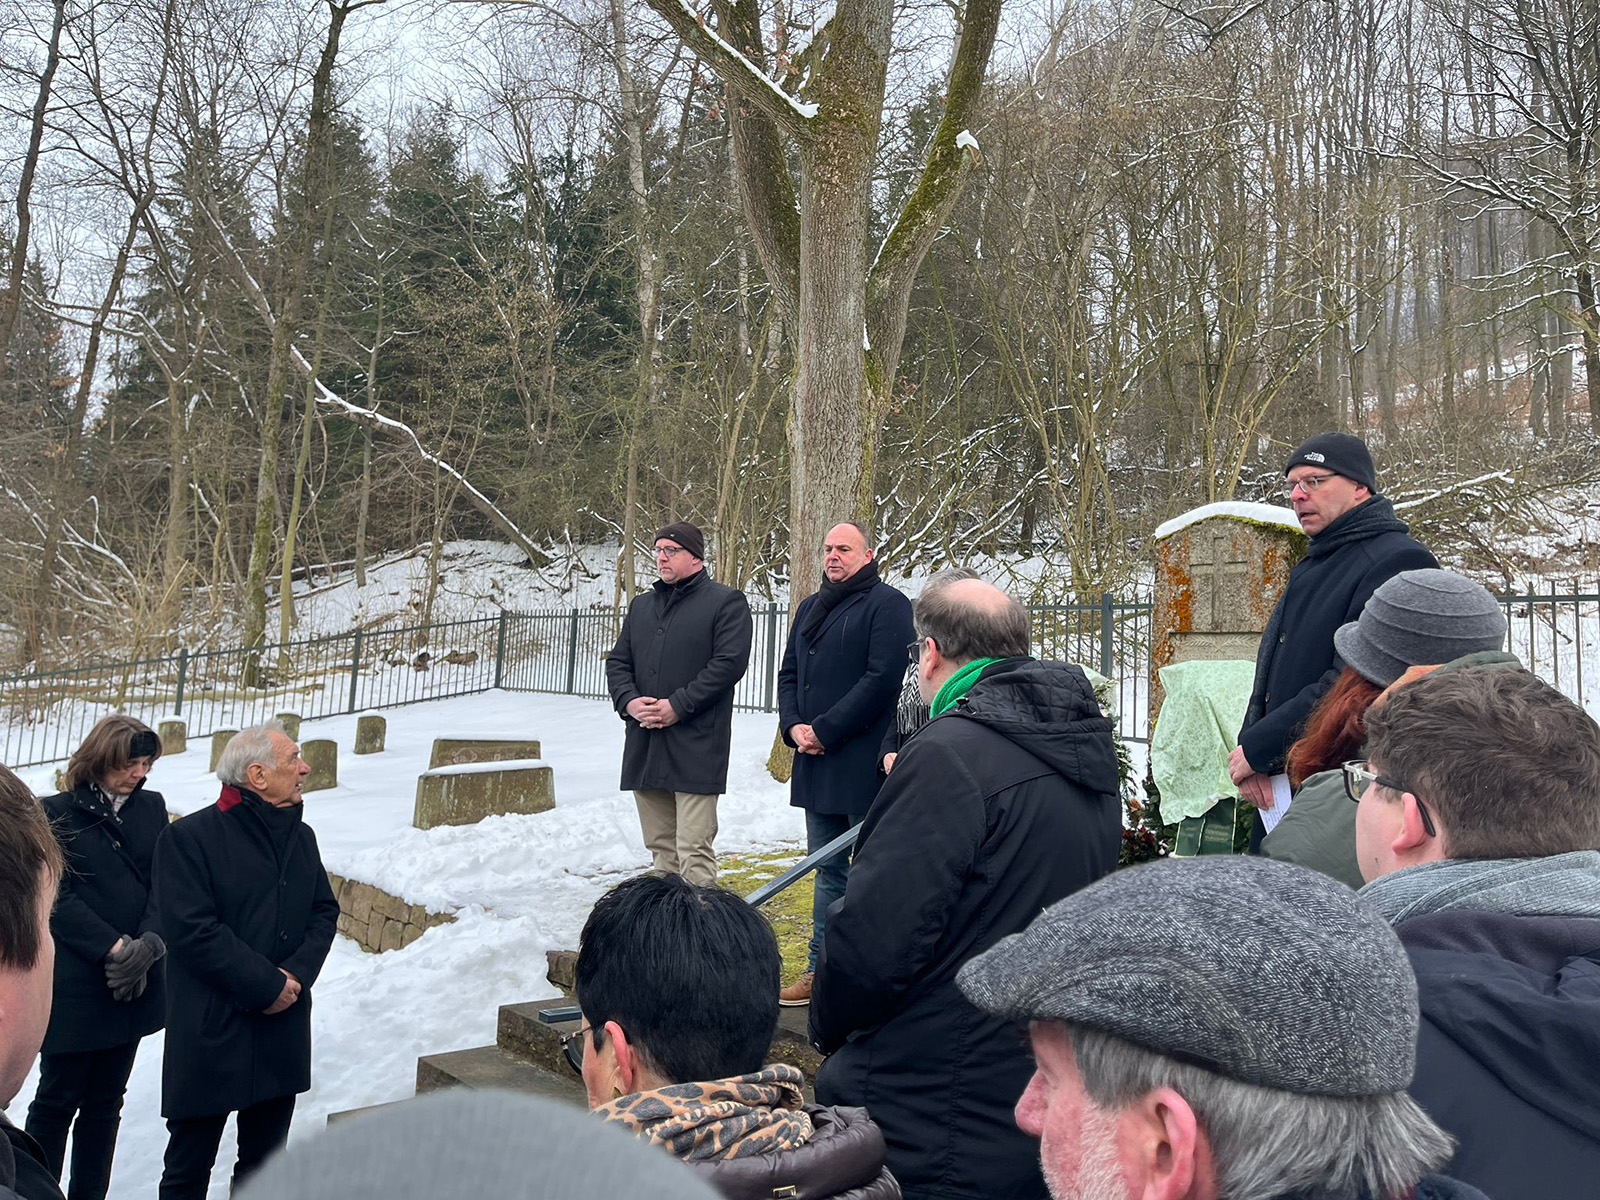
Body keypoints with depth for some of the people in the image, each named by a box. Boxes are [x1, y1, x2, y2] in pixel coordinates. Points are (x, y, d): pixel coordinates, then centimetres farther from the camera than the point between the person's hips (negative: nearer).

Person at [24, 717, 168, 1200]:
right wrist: (114, 948, -17)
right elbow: (58, 897, -10)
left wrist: (149, 943, -13)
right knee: (59, 1098, 5)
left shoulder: (152, 808, 7)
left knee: (106, 1100, 13)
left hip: (133, 983, 4)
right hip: (75, 984, -4)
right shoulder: (58, 813, -6)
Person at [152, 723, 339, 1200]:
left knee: (264, 1159, 18)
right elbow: (192, 930, -18)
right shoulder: (190, 838, -12)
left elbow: (324, 911, 10)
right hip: (211, 1031, -6)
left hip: (284, 1028, 6)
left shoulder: (301, 835, 8)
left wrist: (297, 972, -8)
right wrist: (266, 984, -17)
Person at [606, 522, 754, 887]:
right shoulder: (641, 605, 19)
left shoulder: (726, 602, -1)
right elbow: (617, 662, 17)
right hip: (643, 745, 7)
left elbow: (729, 663, -12)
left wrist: (678, 706, -16)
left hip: (695, 747, -6)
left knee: (694, 851, -8)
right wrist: (628, 701, -4)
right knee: (661, 847, 13)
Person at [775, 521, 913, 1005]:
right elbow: (790, 674, 19)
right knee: (828, 870, 14)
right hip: (816, 763, 8)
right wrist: (793, 725, 0)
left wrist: (825, 730, -15)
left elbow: (883, 679, -16)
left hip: (865, 762, -7)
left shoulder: (887, 604, -6)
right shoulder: (810, 608, 18)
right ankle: (821, 969, 22)